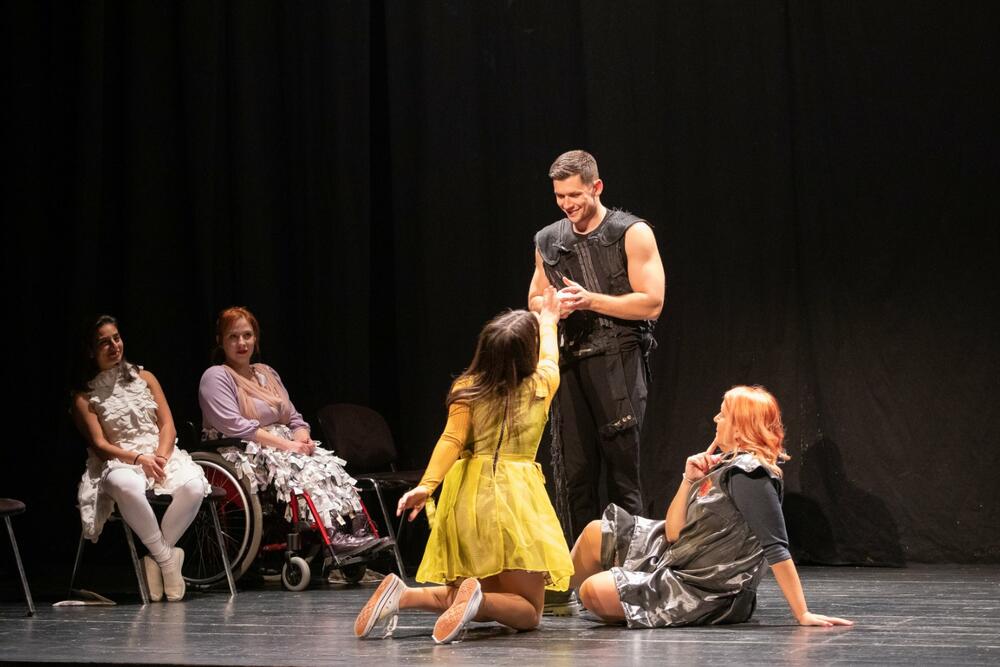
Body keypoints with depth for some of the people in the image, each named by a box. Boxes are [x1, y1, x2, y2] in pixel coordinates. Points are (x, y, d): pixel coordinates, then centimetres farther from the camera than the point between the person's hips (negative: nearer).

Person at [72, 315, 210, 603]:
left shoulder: (144, 378, 18)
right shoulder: (84, 396, 8)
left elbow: (167, 425, 11)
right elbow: (99, 444, -2)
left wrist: (161, 456, -10)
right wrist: (138, 458, -18)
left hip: (161, 455, 3)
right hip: (118, 463, -3)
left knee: (193, 485, -33)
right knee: (127, 487, -43)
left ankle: (156, 557, -18)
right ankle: (167, 557, -26)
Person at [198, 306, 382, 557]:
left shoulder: (267, 373, 22)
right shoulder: (216, 377, -2)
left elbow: (294, 419, 19)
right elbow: (234, 427, -16)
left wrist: (303, 439, -6)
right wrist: (285, 444, -20)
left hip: (284, 447, 7)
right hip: (244, 455, -7)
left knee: (330, 466, -22)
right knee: (304, 471, -33)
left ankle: (355, 527, -37)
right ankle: (332, 537, -45)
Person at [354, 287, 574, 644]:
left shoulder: (468, 388, 5)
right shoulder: (541, 385, 6)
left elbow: (452, 440, -11)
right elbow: (549, 359, 31)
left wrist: (426, 485, -21)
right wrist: (548, 322, 50)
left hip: (468, 497, 3)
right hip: (516, 496, -3)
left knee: (474, 605, 16)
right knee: (528, 613, 0)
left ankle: (403, 595, -12)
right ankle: (476, 598, -34)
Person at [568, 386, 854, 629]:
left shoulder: (748, 473, -20)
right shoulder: (721, 467, 9)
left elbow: (776, 548, -25)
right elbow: (673, 533, 7)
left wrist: (803, 615, -30)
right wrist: (689, 480, -6)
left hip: (706, 594, -10)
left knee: (594, 590, -17)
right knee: (596, 533, 16)